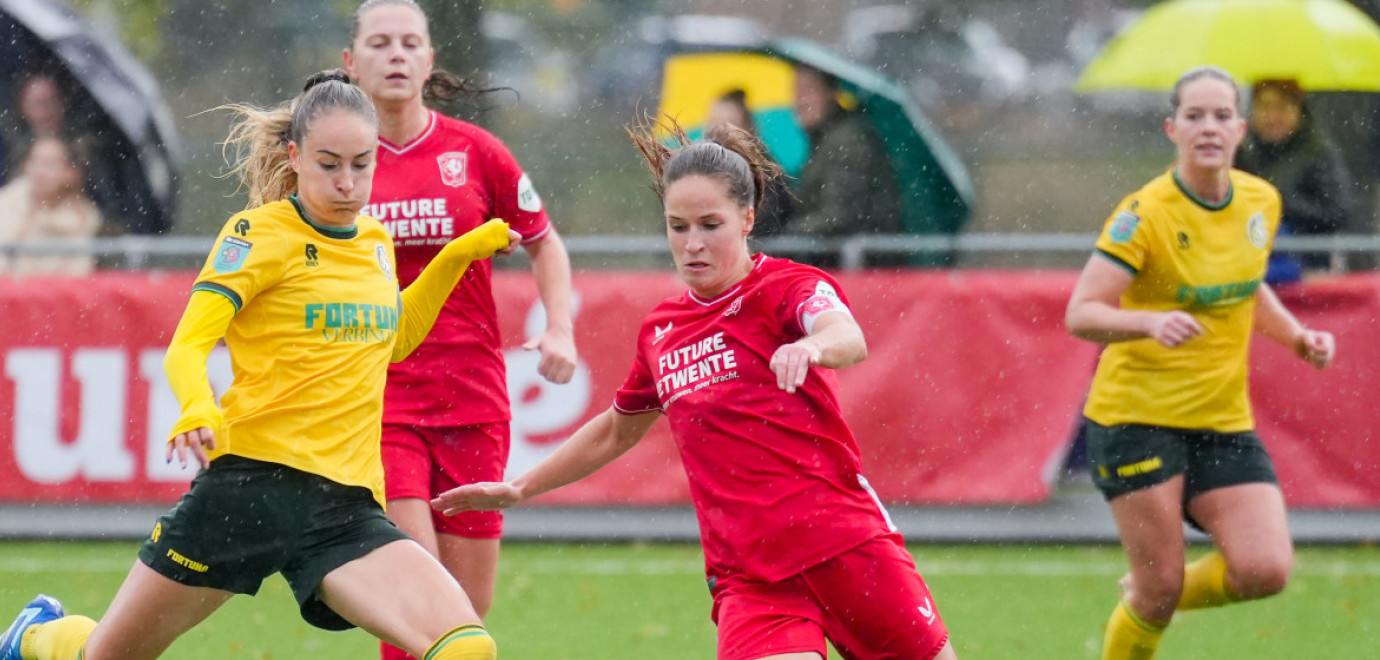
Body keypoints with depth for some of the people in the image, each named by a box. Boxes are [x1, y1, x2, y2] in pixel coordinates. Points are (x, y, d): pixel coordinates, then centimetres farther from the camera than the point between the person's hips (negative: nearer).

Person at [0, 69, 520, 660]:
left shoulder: (376, 242, 14)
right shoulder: (262, 233, -4)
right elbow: (187, 346, -14)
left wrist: (457, 255, 24)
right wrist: (198, 411, -34)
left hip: (346, 507, 4)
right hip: (249, 479, -4)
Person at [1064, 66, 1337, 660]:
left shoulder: (1261, 201, 4)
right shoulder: (1144, 214, -15)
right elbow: (1081, 314, -20)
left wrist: (1298, 336, 7)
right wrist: (1151, 323, -38)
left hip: (1223, 420, 5)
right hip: (1137, 416, -5)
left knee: (1265, 571, -10)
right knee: (1160, 586, -6)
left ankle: (1147, 598, 19)